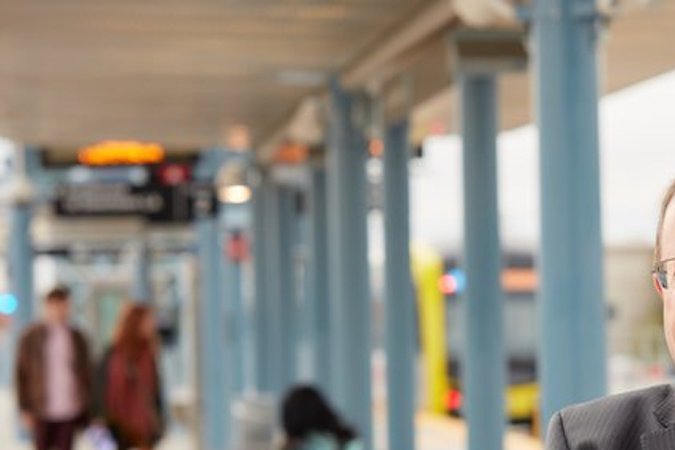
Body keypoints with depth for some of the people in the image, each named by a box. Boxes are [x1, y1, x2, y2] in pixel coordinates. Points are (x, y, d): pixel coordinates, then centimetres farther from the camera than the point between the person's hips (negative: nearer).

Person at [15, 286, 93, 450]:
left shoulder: (77, 338, 7)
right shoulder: (32, 337, 1)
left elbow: (86, 374, 9)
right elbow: (21, 374, 1)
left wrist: (87, 410, 5)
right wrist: (25, 409, -4)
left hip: (70, 410, 1)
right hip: (43, 411, -1)